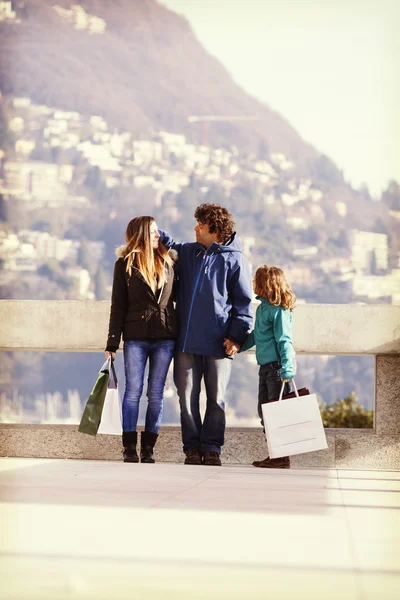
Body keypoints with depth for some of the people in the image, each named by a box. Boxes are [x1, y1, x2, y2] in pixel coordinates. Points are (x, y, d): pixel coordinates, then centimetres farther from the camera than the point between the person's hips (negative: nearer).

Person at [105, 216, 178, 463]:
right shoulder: (125, 264, 3)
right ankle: (130, 447, 1)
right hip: (136, 336, -2)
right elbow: (118, 305, 2)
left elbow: (178, 295, 19)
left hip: (165, 336, 2)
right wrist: (113, 341, -3)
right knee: (133, 390, -4)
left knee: (156, 393, 3)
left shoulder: (168, 261, 11)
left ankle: (149, 447, 7)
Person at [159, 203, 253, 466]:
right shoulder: (188, 252, 12)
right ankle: (193, 447, 12)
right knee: (187, 398, 4)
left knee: (216, 399, 3)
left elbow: (244, 302, -1)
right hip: (187, 342, 4)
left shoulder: (235, 260, -1)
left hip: (218, 344, -4)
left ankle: (212, 449, 11)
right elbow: (167, 244, 32)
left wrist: (237, 336, -8)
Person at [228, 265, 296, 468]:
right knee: (264, 413, 12)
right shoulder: (262, 308, 12)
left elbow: (284, 341, -19)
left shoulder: (278, 310, -15)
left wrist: (287, 369, -24)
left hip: (277, 366, -9)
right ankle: (274, 455, 19)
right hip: (265, 366, 9)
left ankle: (282, 457, 2)